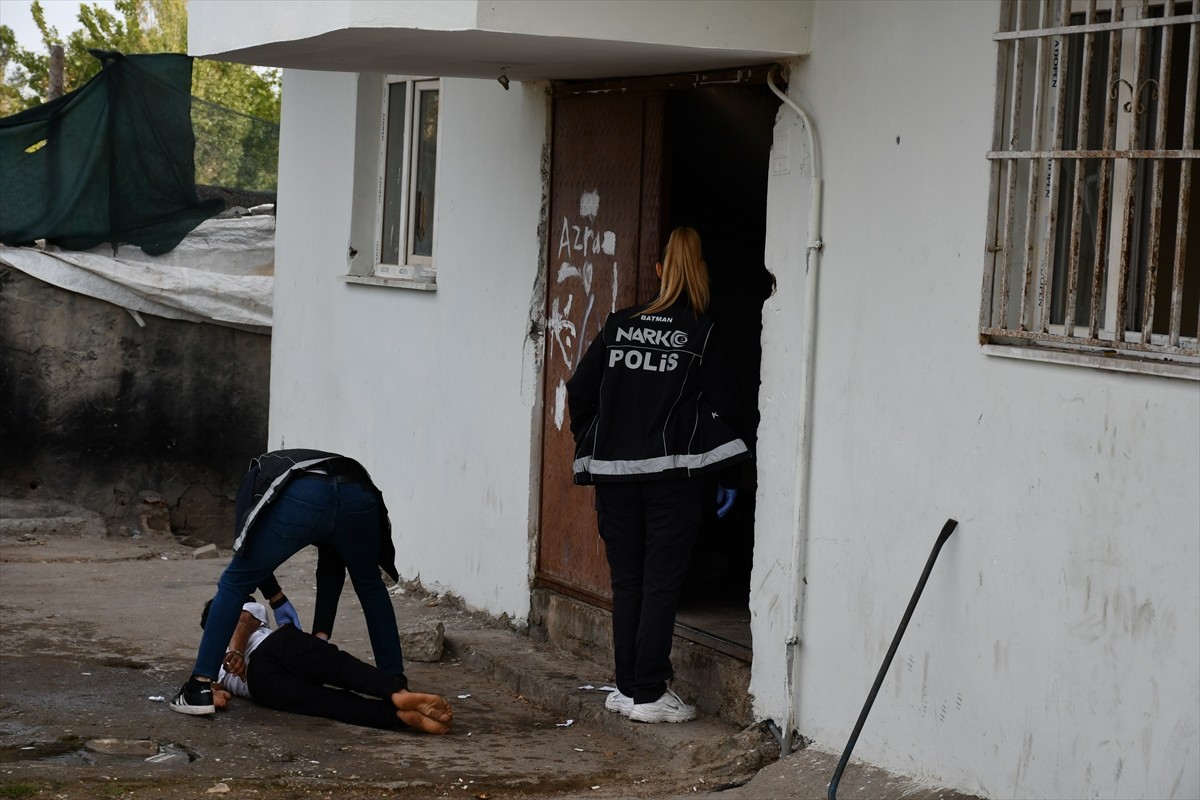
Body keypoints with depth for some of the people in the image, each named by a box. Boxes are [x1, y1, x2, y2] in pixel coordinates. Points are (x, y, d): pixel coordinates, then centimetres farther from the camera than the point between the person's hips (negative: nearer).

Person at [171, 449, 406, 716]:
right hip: (359, 498, 3)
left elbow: (245, 543, 26)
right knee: (370, 587, 32)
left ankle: (201, 689, 11)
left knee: (234, 584, 15)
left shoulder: (258, 475, 41)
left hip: (301, 500, -3)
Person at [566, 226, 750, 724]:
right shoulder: (703, 333, -3)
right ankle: (649, 695, 1)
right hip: (671, 473, -3)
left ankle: (627, 687, 15)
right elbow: (718, 407, -5)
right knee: (661, 583, 1)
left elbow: (579, 392, 6)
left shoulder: (619, 325, 6)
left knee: (626, 582, 11)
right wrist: (727, 475, 3)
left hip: (614, 472, 3)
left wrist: (591, 447, 17)